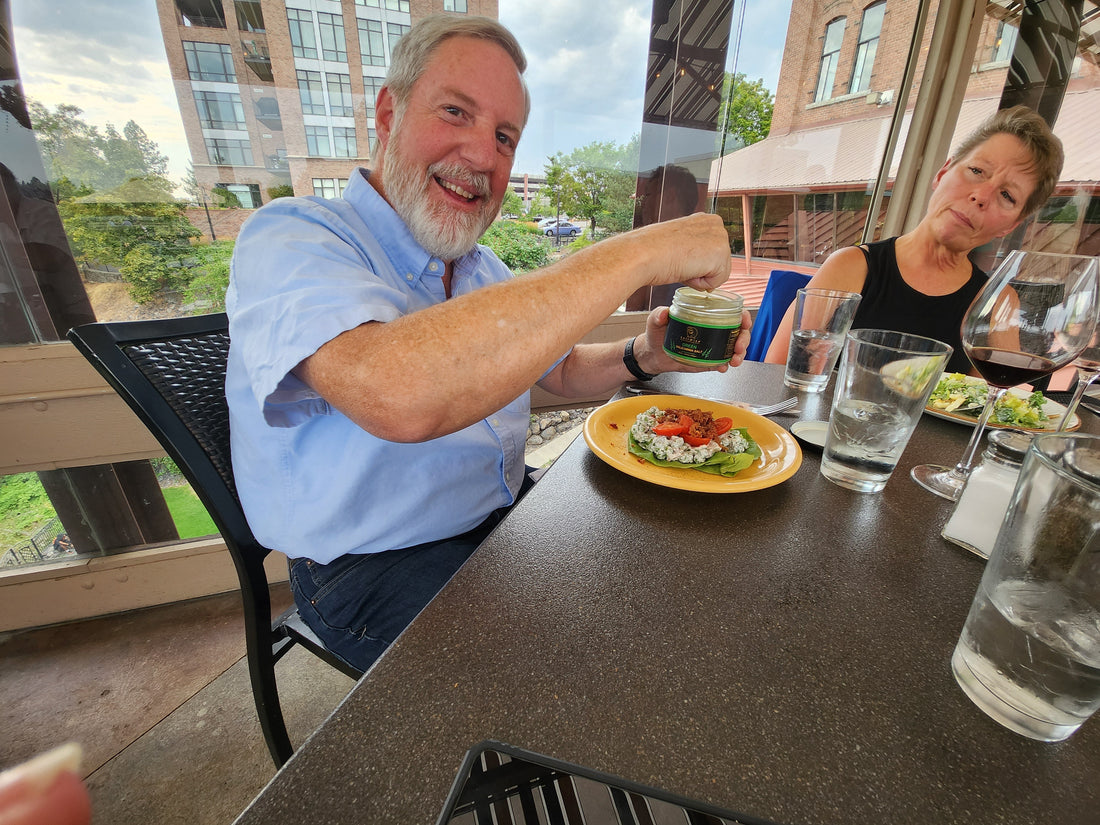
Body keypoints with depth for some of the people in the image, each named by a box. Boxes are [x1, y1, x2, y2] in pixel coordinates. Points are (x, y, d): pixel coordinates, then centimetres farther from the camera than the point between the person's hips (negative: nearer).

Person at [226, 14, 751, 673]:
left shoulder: (483, 269, 6)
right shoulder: (289, 240, -19)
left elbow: (558, 371, 12)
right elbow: (398, 395, -41)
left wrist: (642, 357, -10)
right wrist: (637, 253, -32)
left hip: (505, 515, 7)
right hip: (380, 569, -5)